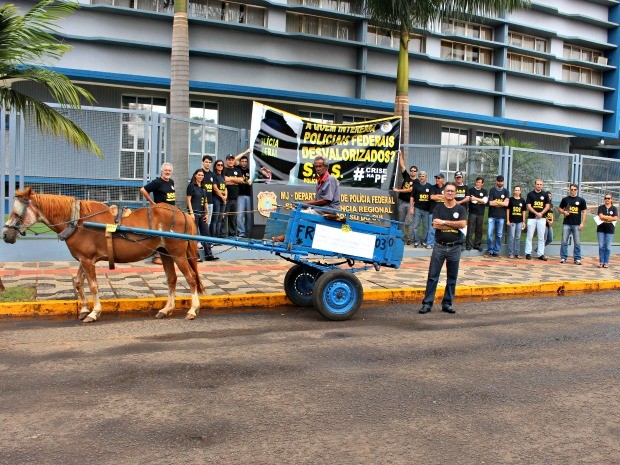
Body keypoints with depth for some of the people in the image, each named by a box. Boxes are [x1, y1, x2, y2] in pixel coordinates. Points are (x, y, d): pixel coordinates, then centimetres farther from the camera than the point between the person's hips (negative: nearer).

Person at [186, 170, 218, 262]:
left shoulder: (203, 188, 16)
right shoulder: (191, 186, -2)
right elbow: (188, 200, -7)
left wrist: (207, 213, 9)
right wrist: (191, 212, -14)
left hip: (202, 213, 6)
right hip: (194, 213, -6)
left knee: (205, 233, 4)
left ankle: (209, 255, 6)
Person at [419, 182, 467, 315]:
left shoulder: (460, 209, 6)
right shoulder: (438, 207, 4)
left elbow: (463, 224, -13)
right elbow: (435, 225, -11)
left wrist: (444, 222, -13)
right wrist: (454, 225, -11)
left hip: (454, 248, 1)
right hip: (439, 246, -1)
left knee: (452, 278, 8)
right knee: (432, 276, -1)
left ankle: (447, 304, 18)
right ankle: (427, 303, 3)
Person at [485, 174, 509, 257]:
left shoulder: (506, 191, 9)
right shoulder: (492, 190, 5)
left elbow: (506, 204, -3)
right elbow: (490, 203, -5)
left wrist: (496, 202, -4)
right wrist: (501, 203, -3)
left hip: (501, 216, 2)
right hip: (492, 215, -1)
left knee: (499, 235, 5)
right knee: (489, 234, -6)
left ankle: (496, 251, 12)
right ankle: (489, 251, 4)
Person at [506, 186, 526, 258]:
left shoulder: (522, 200, 9)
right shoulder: (511, 199, 1)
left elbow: (523, 211, 12)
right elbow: (508, 210, 1)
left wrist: (523, 221, 9)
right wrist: (508, 220, -4)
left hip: (520, 221, 3)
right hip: (512, 221, -3)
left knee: (518, 238, 7)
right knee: (511, 237, -2)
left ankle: (517, 253, 13)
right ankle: (510, 253, 2)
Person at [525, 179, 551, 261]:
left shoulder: (545, 194, 8)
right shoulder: (530, 194, 3)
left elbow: (548, 206, 6)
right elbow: (528, 206, -3)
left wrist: (541, 213, -10)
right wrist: (536, 213, -14)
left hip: (542, 218, 2)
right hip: (531, 218, -1)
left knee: (541, 237, 3)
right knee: (529, 236, -1)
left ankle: (541, 254, 6)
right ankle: (528, 253, 5)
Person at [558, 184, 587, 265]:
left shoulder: (581, 200, 5)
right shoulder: (565, 199, 7)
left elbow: (585, 212, 4)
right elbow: (559, 208, 15)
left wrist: (582, 223, -4)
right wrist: (564, 212, -8)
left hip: (577, 224, -1)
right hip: (566, 224, 1)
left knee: (577, 243, 2)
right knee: (564, 242, 2)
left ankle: (577, 259, 9)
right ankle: (563, 258, 9)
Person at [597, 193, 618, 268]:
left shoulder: (614, 208, 5)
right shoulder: (601, 207, 5)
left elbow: (615, 218, -7)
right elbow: (601, 216, -8)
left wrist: (605, 218, -10)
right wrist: (610, 217, -7)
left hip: (610, 229, 0)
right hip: (601, 229, 0)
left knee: (608, 247, 1)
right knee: (601, 246, 1)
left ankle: (606, 262, 8)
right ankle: (601, 262, 7)